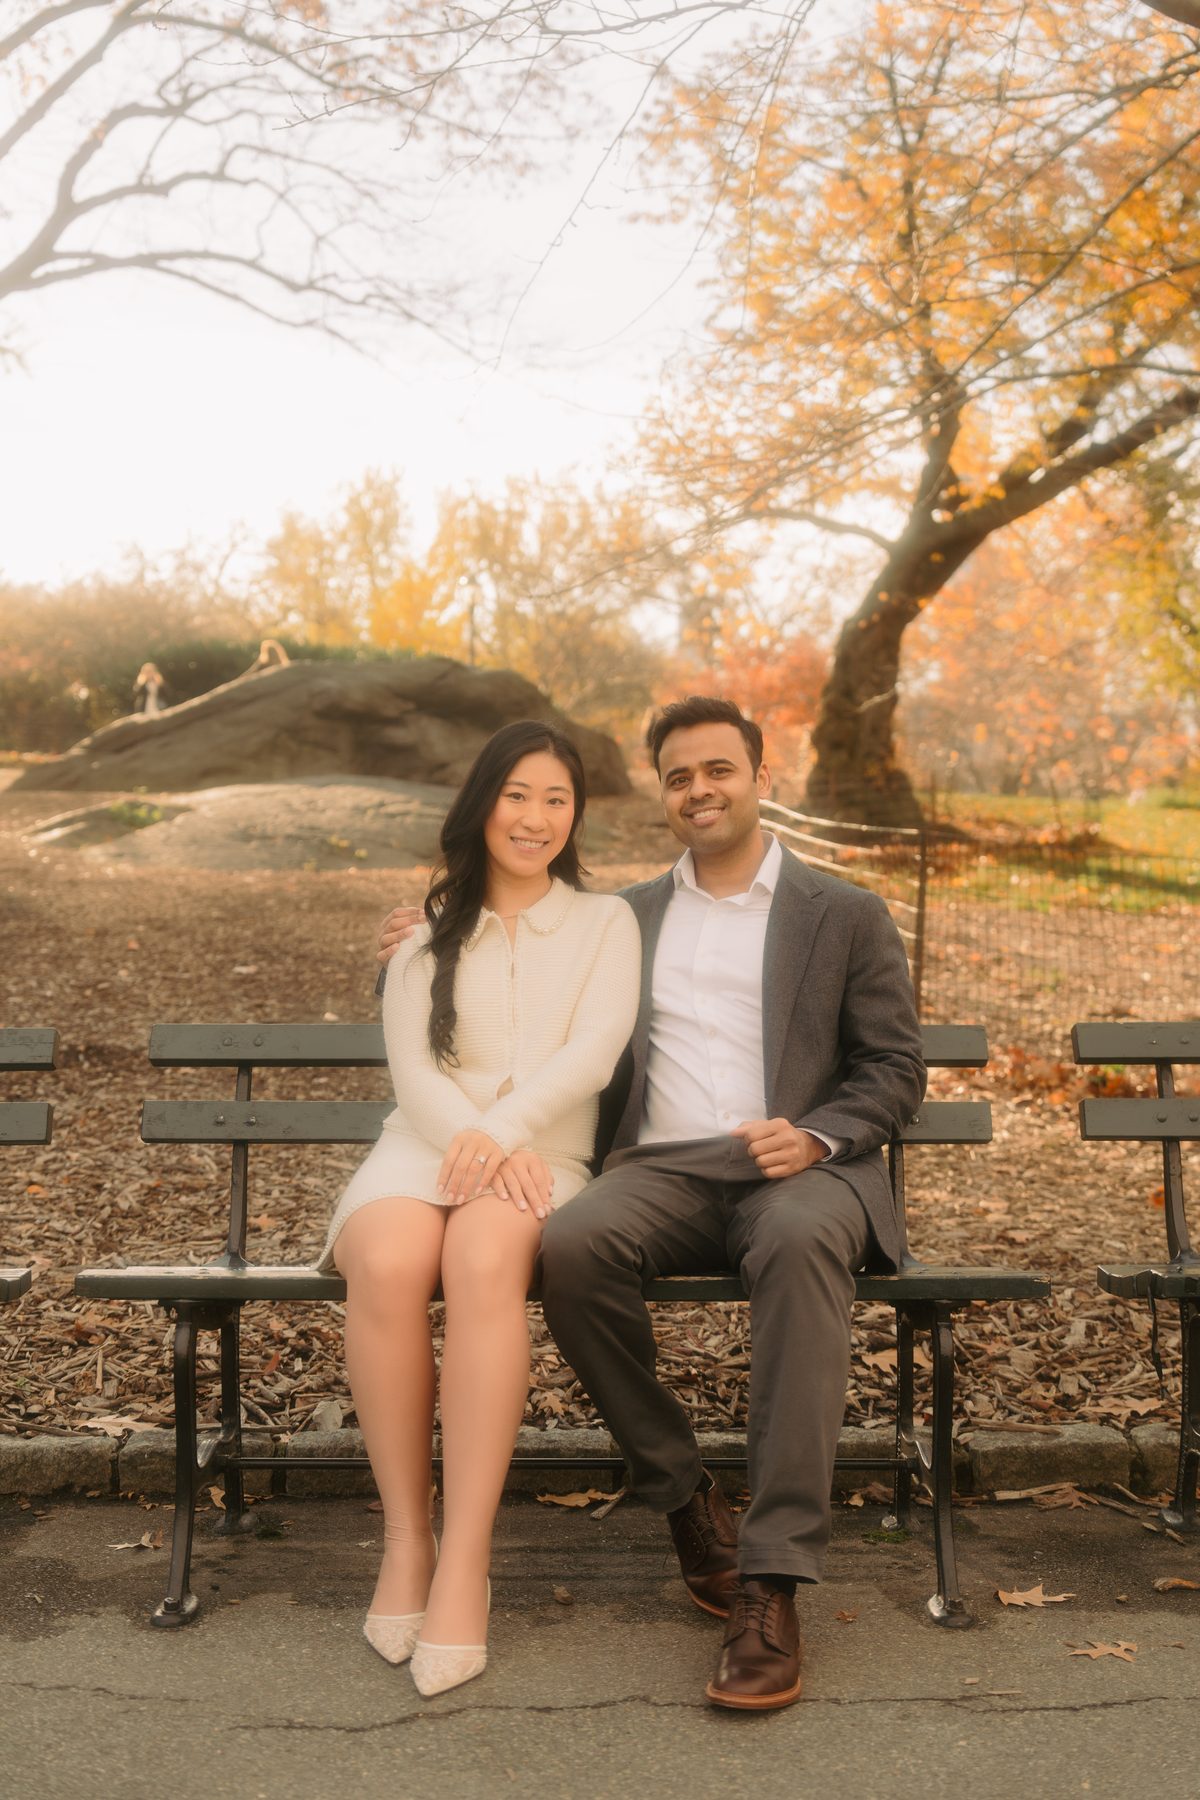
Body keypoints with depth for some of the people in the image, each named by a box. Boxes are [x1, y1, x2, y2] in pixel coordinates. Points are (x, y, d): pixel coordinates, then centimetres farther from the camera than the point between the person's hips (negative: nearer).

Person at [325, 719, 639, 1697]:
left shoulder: (605, 922, 16)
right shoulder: (430, 936, 20)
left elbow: (592, 1053, 0)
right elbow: (412, 1070, 5)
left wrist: (500, 1134, -17)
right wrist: (472, 1141, -16)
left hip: (541, 1156, -1)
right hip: (422, 1147, 2)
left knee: (484, 1260, -37)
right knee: (388, 1265, -35)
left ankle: (465, 1561, -32)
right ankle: (405, 1537, -21)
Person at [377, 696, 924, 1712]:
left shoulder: (847, 917, 15)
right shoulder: (626, 917, 23)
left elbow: (895, 1072, 10)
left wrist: (816, 1136, -11)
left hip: (799, 1169, -2)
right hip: (662, 1170, 2)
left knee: (803, 1242, -38)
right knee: (573, 1245, -32)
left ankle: (773, 1585, -35)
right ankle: (685, 1500, -12)